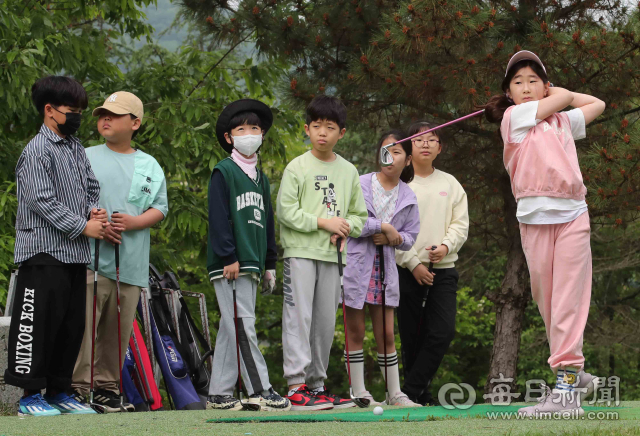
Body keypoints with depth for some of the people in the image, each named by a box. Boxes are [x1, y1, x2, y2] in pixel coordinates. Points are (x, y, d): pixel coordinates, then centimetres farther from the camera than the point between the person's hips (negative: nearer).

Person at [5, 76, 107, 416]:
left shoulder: (76, 148, 16)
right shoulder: (37, 151, -10)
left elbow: (91, 186, 23)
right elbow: (43, 201, -16)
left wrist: (93, 211, 1)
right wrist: (83, 226, -16)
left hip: (76, 254, 8)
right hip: (44, 251, -8)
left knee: (72, 324, 10)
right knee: (39, 322, -7)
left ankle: (59, 391, 17)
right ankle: (31, 395, -2)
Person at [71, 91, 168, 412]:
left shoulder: (150, 166, 14)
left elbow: (160, 209, 10)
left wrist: (133, 222, -9)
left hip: (131, 262, 3)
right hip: (90, 255, -3)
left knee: (119, 328, 4)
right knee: (83, 321, -13)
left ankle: (107, 387, 13)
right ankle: (77, 386, -11)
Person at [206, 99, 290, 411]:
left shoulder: (261, 178, 21)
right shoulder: (224, 172, -2)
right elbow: (218, 217, -9)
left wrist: (270, 263, 19)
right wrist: (228, 257, -16)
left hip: (250, 263, 8)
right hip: (229, 264, -8)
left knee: (230, 328, 8)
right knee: (243, 326, -10)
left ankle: (219, 394, 9)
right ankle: (259, 390, -12)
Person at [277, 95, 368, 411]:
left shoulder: (349, 171, 13)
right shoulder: (297, 167, -1)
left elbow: (359, 213, 18)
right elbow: (286, 210, -8)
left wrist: (346, 226, -4)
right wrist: (323, 222, -12)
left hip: (332, 255, 5)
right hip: (300, 251, -5)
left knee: (326, 321, 6)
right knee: (298, 316, -11)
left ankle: (316, 385, 14)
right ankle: (296, 386, -14)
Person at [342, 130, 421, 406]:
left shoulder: (408, 197, 9)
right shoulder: (360, 184, -4)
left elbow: (410, 237, 12)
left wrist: (394, 238, -9)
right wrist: (383, 226, -12)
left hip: (385, 268, 3)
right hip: (355, 264, -3)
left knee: (386, 334, 5)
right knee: (355, 332, 1)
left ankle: (395, 393, 10)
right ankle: (359, 392, 6)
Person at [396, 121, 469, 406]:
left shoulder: (450, 184, 14)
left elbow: (460, 223, 9)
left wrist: (446, 246, -11)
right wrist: (413, 263, -10)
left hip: (443, 268, 2)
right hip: (408, 271, -2)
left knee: (443, 331, -12)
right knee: (412, 336, 0)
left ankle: (411, 390, -8)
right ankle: (420, 395, 7)